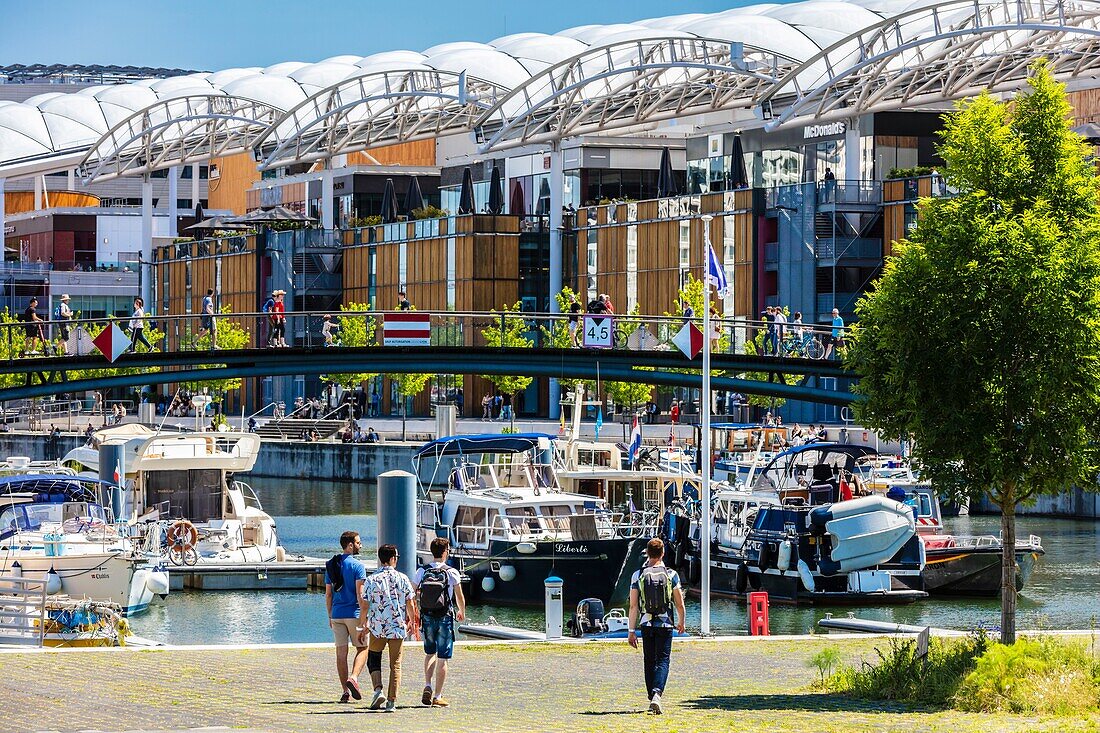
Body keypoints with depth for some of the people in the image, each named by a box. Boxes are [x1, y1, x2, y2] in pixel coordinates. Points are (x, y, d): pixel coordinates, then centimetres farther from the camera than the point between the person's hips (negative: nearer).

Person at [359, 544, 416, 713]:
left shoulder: (371, 579, -3)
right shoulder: (402, 578, -2)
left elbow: (366, 605, -3)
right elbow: (410, 604, 2)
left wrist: (364, 628, 7)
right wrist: (412, 621, 19)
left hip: (377, 628, 0)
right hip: (398, 628, 0)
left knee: (373, 659, 18)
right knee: (395, 665, 7)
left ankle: (378, 690, -2)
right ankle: (391, 701, 3)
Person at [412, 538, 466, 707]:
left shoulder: (422, 572, 0)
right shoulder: (451, 573, -6)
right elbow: (459, 596, 2)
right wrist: (462, 612, 21)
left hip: (427, 617, 3)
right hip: (445, 618, -3)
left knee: (430, 652, 22)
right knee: (442, 658, 3)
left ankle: (428, 686, 4)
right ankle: (437, 696, 2)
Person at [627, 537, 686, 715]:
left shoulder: (638, 575, -1)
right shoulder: (671, 575, -2)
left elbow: (633, 606, -2)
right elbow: (679, 604, 2)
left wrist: (631, 630, 1)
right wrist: (681, 622, 20)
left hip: (646, 624, 1)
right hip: (665, 624, -1)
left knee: (649, 661, 13)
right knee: (662, 660, -2)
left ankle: (652, 698, 19)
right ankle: (656, 694, -23)